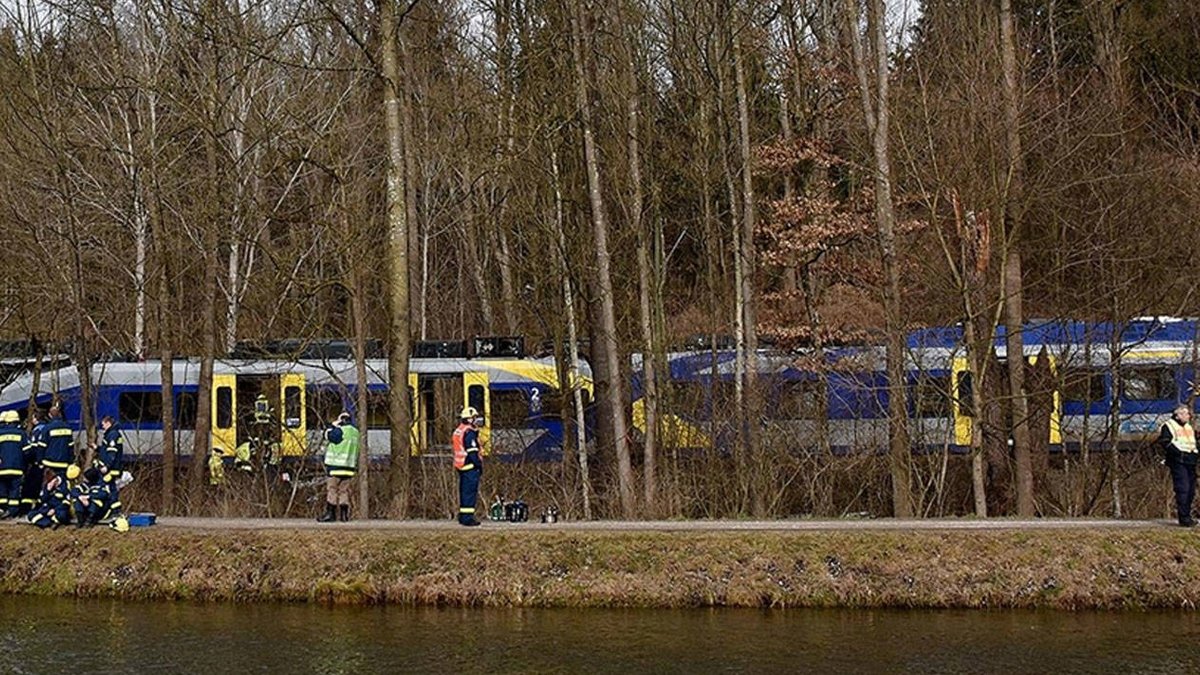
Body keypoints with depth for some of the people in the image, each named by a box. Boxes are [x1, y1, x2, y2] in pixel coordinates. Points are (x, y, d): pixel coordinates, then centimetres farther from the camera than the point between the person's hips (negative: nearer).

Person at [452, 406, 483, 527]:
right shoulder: (469, 433, -15)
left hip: (461, 466, 10)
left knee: (464, 491, 14)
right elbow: (472, 452, -19)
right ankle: (468, 517, -9)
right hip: (470, 467, -10)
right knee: (470, 491, -8)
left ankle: (463, 516, 18)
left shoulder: (458, 431, 15)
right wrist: (479, 465, -13)